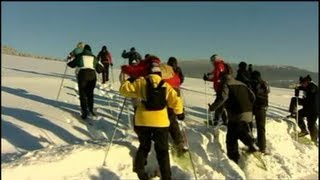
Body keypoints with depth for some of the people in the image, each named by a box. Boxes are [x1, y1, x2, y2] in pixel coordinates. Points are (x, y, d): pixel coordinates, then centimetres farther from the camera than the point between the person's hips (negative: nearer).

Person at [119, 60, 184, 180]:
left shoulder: (141, 82, 1)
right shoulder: (166, 85, 4)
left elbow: (124, 89, 3)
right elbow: (176, 101, 1)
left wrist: (128, 81, 23)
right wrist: (180, 113, 18)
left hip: (142, 121, 1)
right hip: (160, 122, 0)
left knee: (144, 146, 21)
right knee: (162, 150, 12)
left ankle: (139, 166, 4)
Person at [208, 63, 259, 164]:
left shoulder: (225, 84, -4)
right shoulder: (241, 84, 18)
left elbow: (222, 98, -20)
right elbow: (252, 96, 18)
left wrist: (212, 107, -9)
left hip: (236, 115, -7)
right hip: (248, 114, 7)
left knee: (231, 138, 5)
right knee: (242, 132, 31)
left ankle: (233, 159, 8)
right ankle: (251, 144, 13)